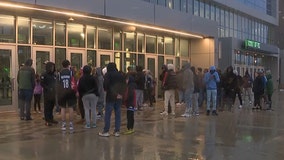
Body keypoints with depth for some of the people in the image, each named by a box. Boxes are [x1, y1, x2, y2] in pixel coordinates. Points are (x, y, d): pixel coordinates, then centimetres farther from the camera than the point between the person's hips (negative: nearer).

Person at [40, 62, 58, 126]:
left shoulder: (54, 74, 14)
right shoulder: (44, 75, -6)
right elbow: (42, 83, -11)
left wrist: (55, 88, 5)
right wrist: (48, 88, -18)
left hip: (53, 93, 6)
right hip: (47, 93, -6)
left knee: (52, 106, 12)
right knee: (47, 107, -3)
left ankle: (51, 119, 22)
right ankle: (47, 121, 0)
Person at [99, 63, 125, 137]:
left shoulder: (108, 75, -6)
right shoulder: (120, 75, 10)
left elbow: (105, 85, -11)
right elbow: (124, 85, 9)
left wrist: (106, 90, 7)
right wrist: (120, 93, 7)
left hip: (110, 96, -5)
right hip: (119, 97, 5)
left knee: (108, 114, 0)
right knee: (118, 114, 7)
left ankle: (106, 131, 1)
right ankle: (117, 131, 9)